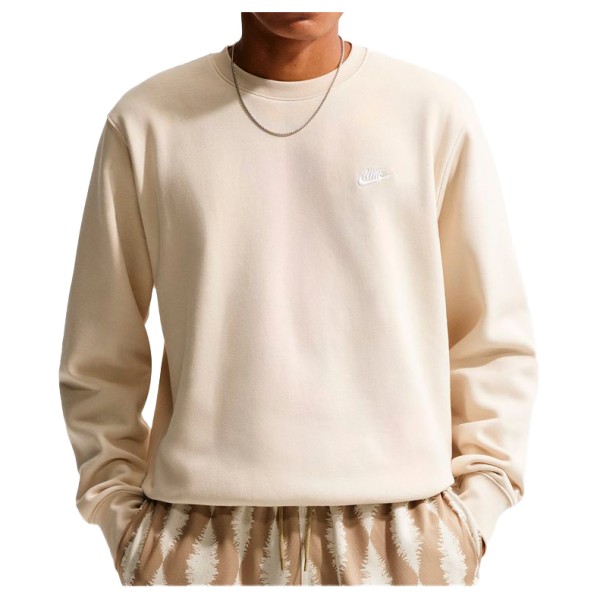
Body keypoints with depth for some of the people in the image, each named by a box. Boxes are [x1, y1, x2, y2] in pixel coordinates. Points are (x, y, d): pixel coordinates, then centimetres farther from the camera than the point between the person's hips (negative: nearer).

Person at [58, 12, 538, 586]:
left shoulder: (437, 112, 0)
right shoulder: (146, 121, 1)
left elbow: (494, 341, 4)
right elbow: (99, 357, 6)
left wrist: (475, 508, -1)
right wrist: (121, 510, 2)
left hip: (399, 531, 0)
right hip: (200, 535, 1)